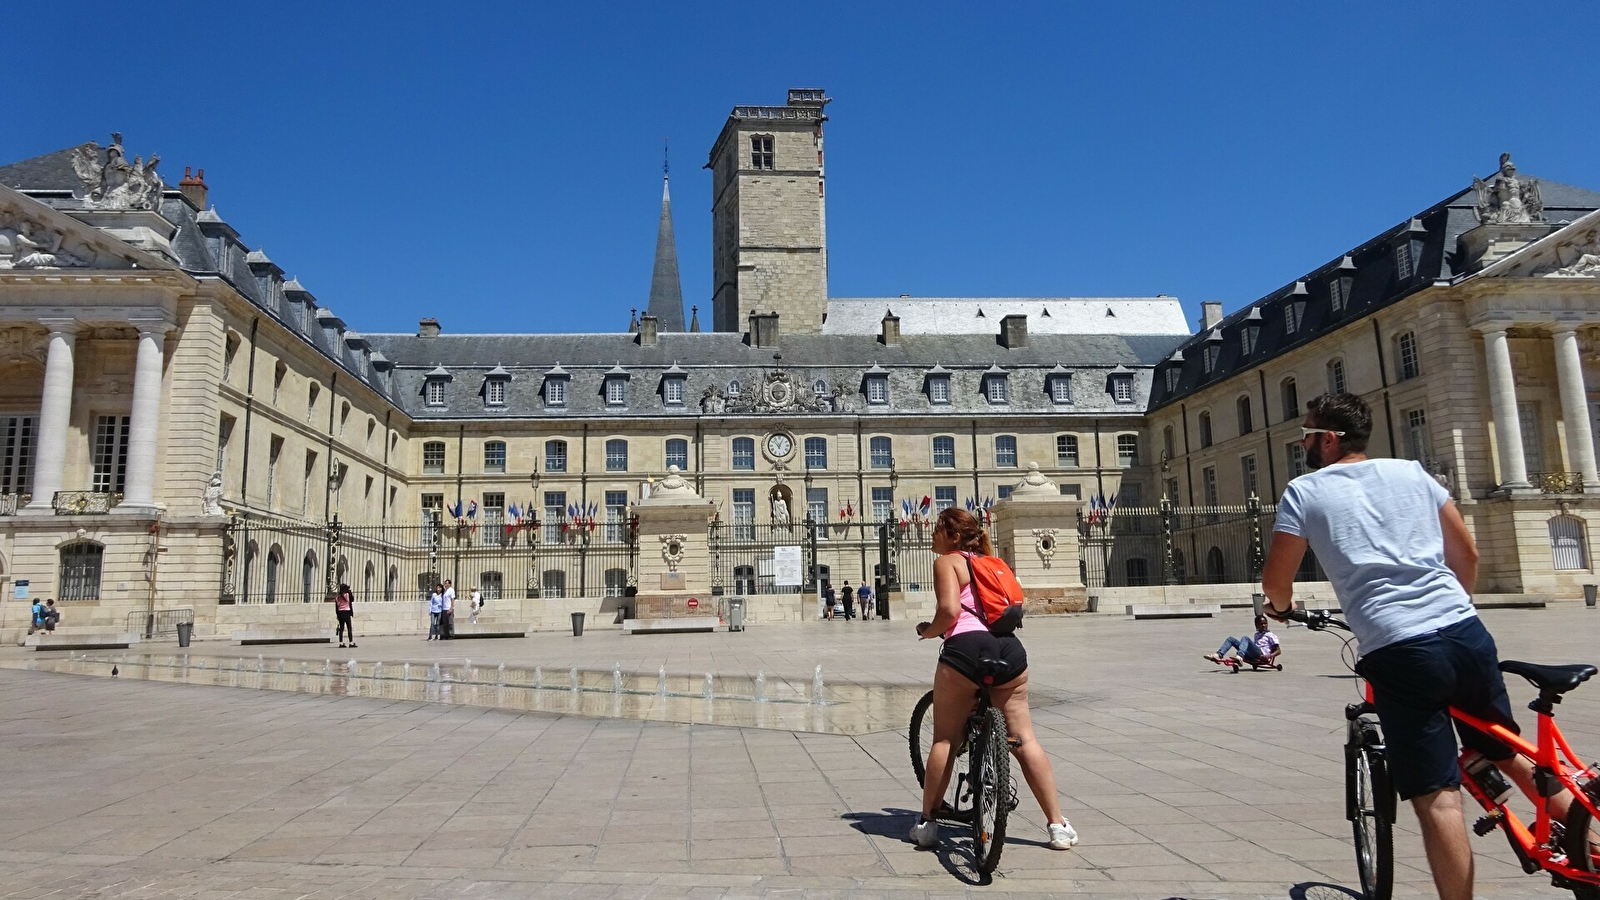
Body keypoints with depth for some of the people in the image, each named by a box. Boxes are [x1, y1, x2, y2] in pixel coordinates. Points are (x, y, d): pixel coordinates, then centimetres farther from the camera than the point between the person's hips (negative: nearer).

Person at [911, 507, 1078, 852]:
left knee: (944, 739, 7)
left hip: (967, 646, -5)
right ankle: (1058, 825, 11)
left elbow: (949, 609, -9)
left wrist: (928, 630, 9)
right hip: (1009, 646, 6)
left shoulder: (947, 562, 6)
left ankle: (927, 823, 14)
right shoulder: (990, 563, 26)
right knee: (1024, 738, 11)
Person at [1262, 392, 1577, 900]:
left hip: (1397, 652, -5)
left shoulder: (1304, 492, 2)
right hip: (1467, 632, 5)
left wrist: (1281, 606, 25)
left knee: (1437, 798, -1)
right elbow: (1467, 553, 18)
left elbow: (1276, 581, 2)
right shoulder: (1411, 471, 15)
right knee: (1507, 753, 27)